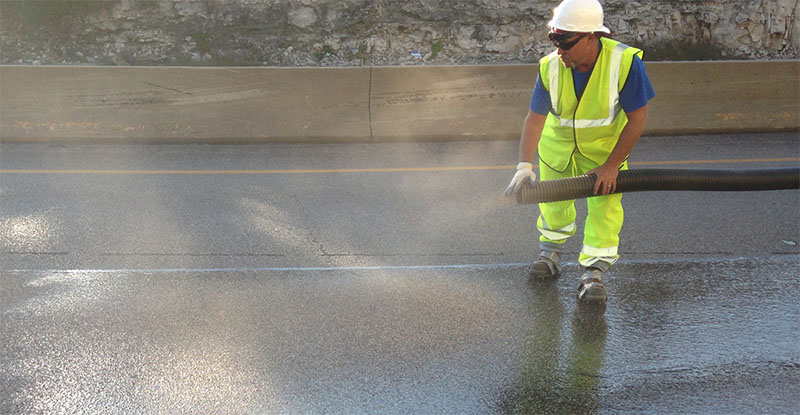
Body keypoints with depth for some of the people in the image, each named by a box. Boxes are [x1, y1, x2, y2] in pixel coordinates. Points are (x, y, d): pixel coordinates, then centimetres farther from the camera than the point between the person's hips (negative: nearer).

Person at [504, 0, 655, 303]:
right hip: (558, 144, 2)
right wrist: (524, 166, -29)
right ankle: (552, 252, 41)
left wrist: (611, 167, -24)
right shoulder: (551, 67, -24)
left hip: (606, 146, -2)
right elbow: (535, 118, -18)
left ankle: (594, 272, -1)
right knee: (553, 203, 15)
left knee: (605, 207, -11)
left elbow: (637, 119, -24)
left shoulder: (624, 61, -32)